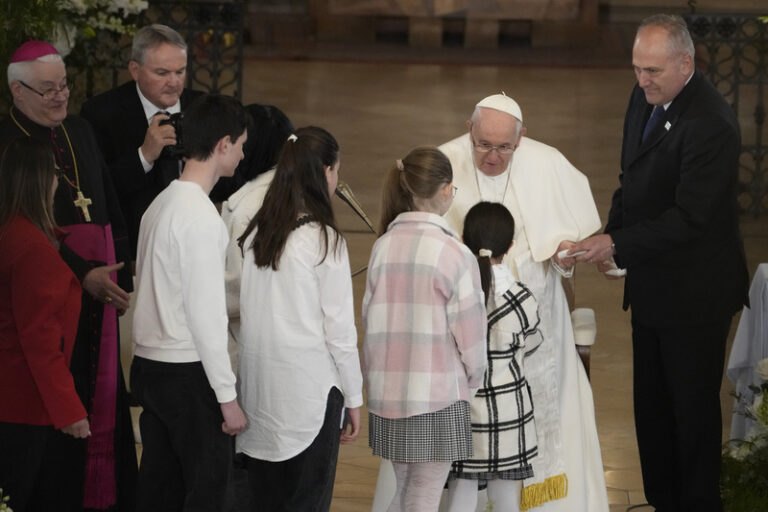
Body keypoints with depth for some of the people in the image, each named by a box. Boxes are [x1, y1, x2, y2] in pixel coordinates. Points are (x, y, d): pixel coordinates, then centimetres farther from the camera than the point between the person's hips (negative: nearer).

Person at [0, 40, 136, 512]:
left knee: (103, 397, 7)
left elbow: (111, 208, 18)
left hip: (100, 286, 6)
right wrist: (85, 274, -19)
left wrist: (120, 275, 8)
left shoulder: (81, 132, 14)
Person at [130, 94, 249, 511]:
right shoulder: (200, 215, -17)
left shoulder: (161, 203, 11)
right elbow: (204, 314, -19)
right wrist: (227, 396, -15)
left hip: (149, 365, 9)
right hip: (188, 372, -9)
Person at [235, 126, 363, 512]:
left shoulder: (255, 233, 3)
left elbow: (242, 310, 6)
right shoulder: (325, 240, -11)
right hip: (309, 389, -5)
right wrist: (353, 398, 1)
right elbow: (339, 329, -9)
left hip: (259, 387, 5)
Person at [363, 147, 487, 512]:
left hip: (388, 392, 5)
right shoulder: (454, 253, -12)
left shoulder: (383, 246, 1)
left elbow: (370, 317, 6)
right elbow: (469, 331, -8)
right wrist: (473, 382, 9)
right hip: (437, 396, -5)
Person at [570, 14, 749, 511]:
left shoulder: (711, 125, -26)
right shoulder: (647, 98, 2)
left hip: (695, 294, -8)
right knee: (652, 407, 17)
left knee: (693, 409, 5)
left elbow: (689, 217, -27)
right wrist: (612, 236, 1)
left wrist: (618, 245, -28)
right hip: (652, 284, 8)